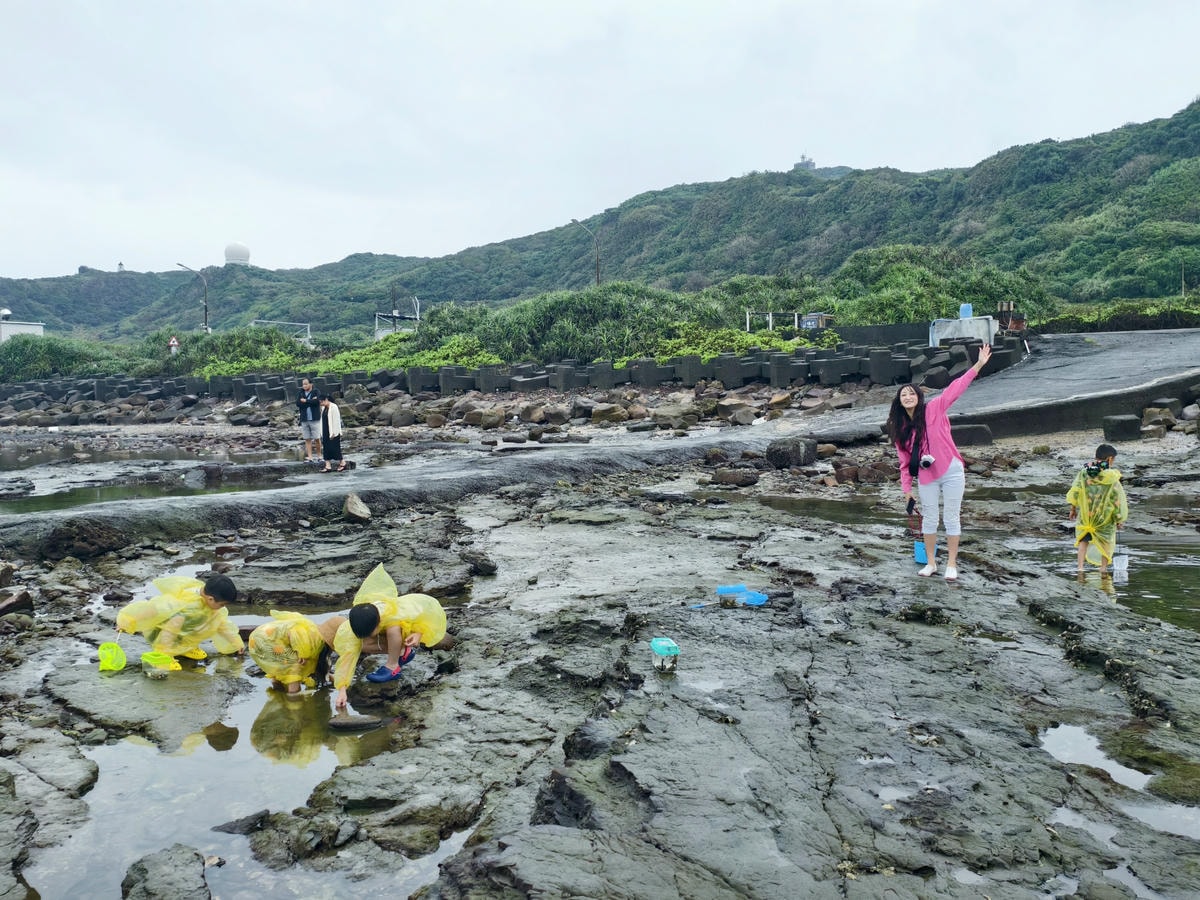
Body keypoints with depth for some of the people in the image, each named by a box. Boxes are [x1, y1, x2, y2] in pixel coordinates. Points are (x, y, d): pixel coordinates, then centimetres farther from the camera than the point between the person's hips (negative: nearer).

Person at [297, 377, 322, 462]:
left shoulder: (316, 392, 0)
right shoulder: (301, 393, 10)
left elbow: (316, 401, -18)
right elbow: (298, 404, -4)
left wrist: (305, 401, -7)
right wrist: (311, 401, -11)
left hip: (314, 419, -3)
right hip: (304, 420, 3)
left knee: (317, 439, -2)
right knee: (307, 439, 2)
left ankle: (319, 456, 10)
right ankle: (310, 457, 4)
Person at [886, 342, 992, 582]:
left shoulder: (933, 409, -7)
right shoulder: (899, 428, 4)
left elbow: (955, 389, -16)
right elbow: (905, 460, 7)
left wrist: (978, 365, -25)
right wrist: (906, 487, 5)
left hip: (951, 472, -3)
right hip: (926, 477, 3)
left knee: (951, 518, 4)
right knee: (929, 519, 10)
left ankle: (951, 564, 13)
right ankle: (931, 563, 22)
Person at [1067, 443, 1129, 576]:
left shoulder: (1084, 472, -5)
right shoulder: (1112, 477, -12)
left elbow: (1075, 491, -1)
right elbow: (1117, 498, -7)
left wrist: (1073, 508, 11)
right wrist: (1119, 518, 3)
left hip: (1085, 514, 2)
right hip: (1105, 515, -1)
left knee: (1083, 540, 11)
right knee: (1106, 541, 17)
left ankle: (1080, 568, 0)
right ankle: (1103, 569, 21)